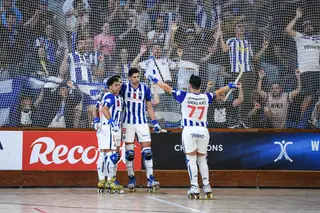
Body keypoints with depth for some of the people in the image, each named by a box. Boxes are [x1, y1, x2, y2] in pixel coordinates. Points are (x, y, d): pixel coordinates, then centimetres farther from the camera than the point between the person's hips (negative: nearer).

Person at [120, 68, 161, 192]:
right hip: (128, 123, -1)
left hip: (142, 123, 1)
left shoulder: (145, 89, 3)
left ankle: (150, 180, -9)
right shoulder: (124, 88, -2)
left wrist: (154, 122, 3)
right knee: (129, 153, 1)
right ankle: (131, 179, 11)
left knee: (147, 151, -7)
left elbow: (149, 107, 10)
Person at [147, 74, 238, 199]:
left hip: (189, 131, -3)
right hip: (203, 130, 3)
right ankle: (207, 187, 12)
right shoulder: (206, 97, 4)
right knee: (202, 159, 13)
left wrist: (154, 80, 15)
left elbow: (167, 88, 3)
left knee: (191, 159, -2)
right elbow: (219, 92, 22)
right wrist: (230, 86, 40)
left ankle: (194, 188, -9)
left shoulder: (184, 96, -4)